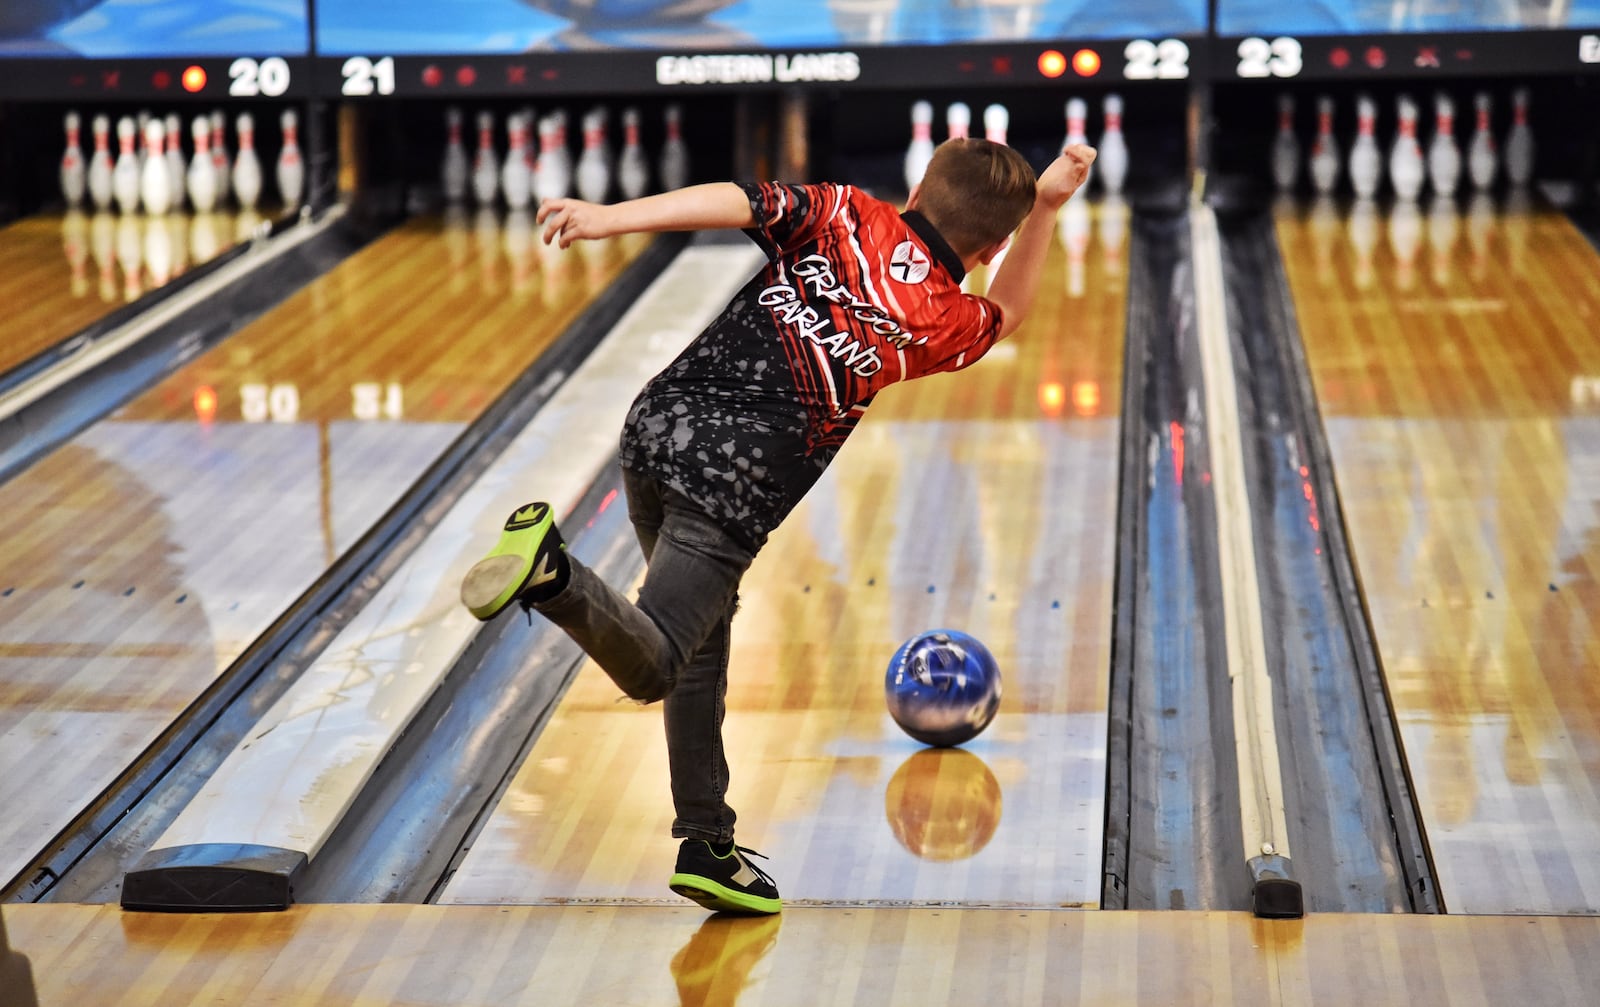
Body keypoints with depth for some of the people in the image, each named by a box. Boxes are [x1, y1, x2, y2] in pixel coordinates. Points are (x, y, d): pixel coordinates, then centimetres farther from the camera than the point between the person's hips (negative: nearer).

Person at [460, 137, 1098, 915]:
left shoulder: (844, 215, 9)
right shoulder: (948, 321, 7)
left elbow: (737, 201, -8)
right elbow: (1005, 312, 32)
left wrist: (607, 218, -15)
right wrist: (1046, 208, 27)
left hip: (660, 423, 5)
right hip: (736, 481, -5)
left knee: (704, 644, 18)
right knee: (651, 665, -8)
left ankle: (708, 845, 21)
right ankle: (552, 574, -38)